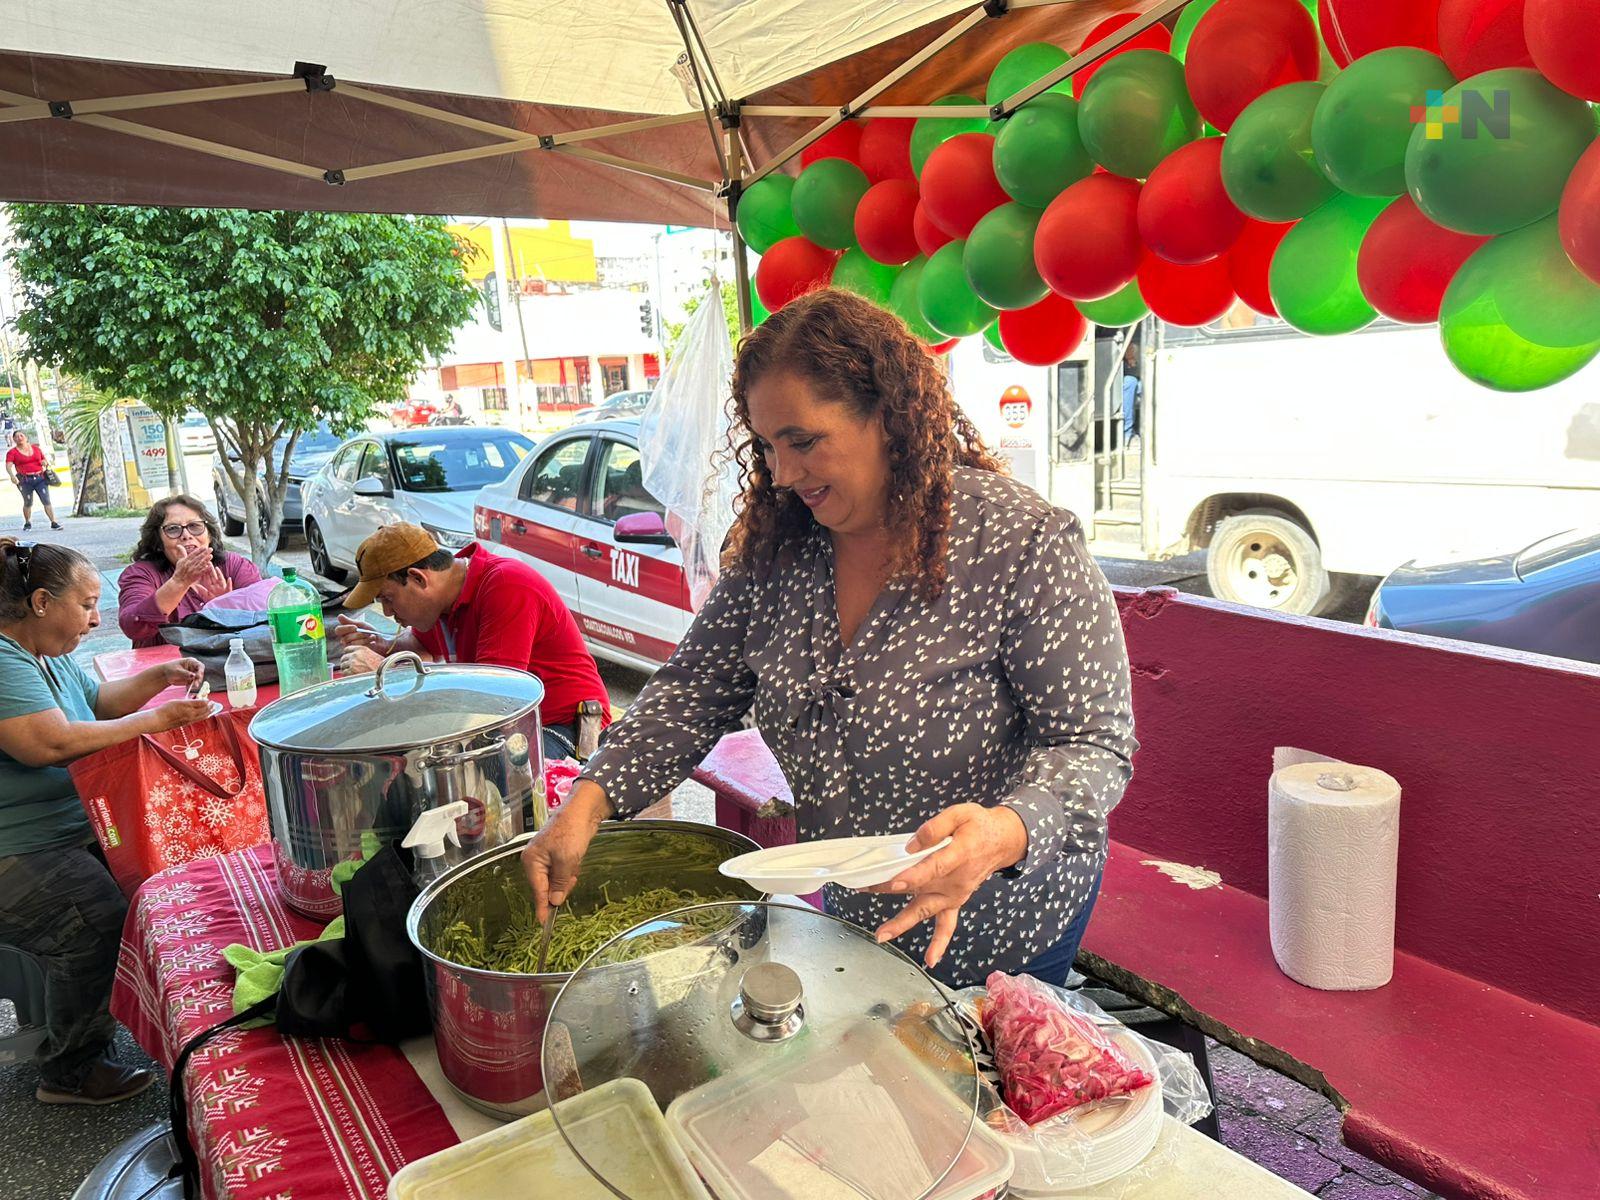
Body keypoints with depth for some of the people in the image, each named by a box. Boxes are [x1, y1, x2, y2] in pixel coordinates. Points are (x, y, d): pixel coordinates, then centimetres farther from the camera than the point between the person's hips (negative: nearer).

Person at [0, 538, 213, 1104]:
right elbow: (50, 744, -30)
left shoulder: (49, 657, 14)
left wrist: (159, 676, 9)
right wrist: (157, 720, -23)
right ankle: (70, 1073, 0)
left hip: (73, 833, 11)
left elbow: (98, 702, 27)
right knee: (101, 930, -24)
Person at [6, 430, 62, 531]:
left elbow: (43, 461, 19)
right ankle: (27, 523, 22)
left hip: (40, 478, 1)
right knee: (28, 503, 4)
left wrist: (46, 464, -6)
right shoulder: (12, 452, 2)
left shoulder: (36, 448, 12)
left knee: (46, 500, -9)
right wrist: (12, 475, -29)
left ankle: (54, 522, -11)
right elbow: (8, 466, -10)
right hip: (25, 480, -1)